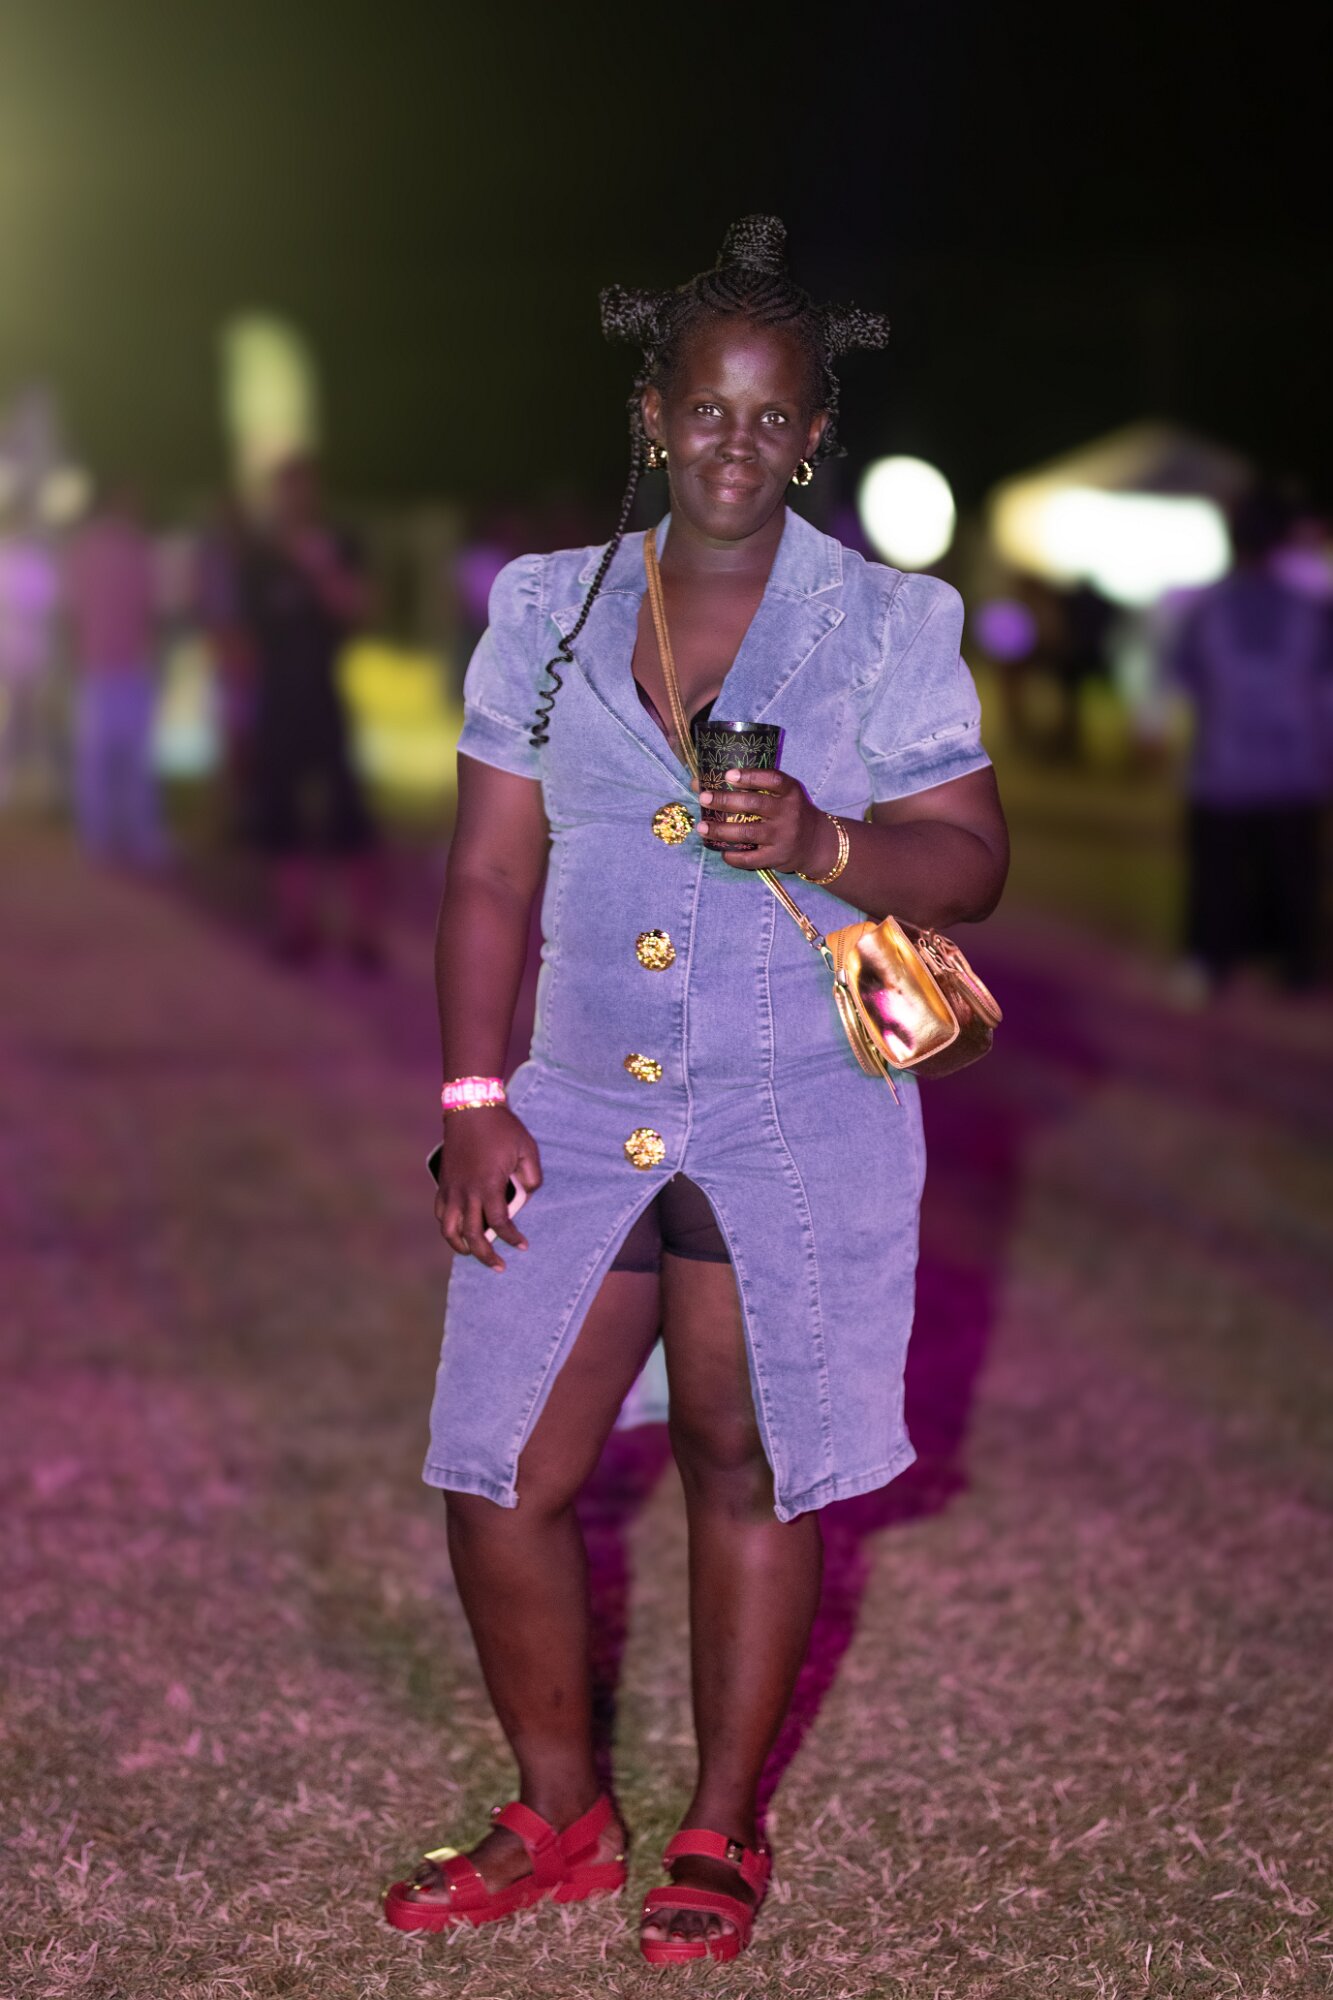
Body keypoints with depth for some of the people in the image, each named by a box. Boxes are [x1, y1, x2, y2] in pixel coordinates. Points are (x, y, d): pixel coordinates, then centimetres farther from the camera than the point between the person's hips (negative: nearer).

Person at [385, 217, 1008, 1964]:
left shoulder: (887, 627, 0)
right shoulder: (547, 612, 6)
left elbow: (970, 864, -2)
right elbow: (491, 875, 5)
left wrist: (822, 841, -22)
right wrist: (472, 1101, -3)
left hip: (797, 1116, -2)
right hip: (582, 1108, 3)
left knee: (747, 1464, 6)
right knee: (500, 1474, 1)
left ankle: (722, 1837, 24)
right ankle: (561, 1816, 23)